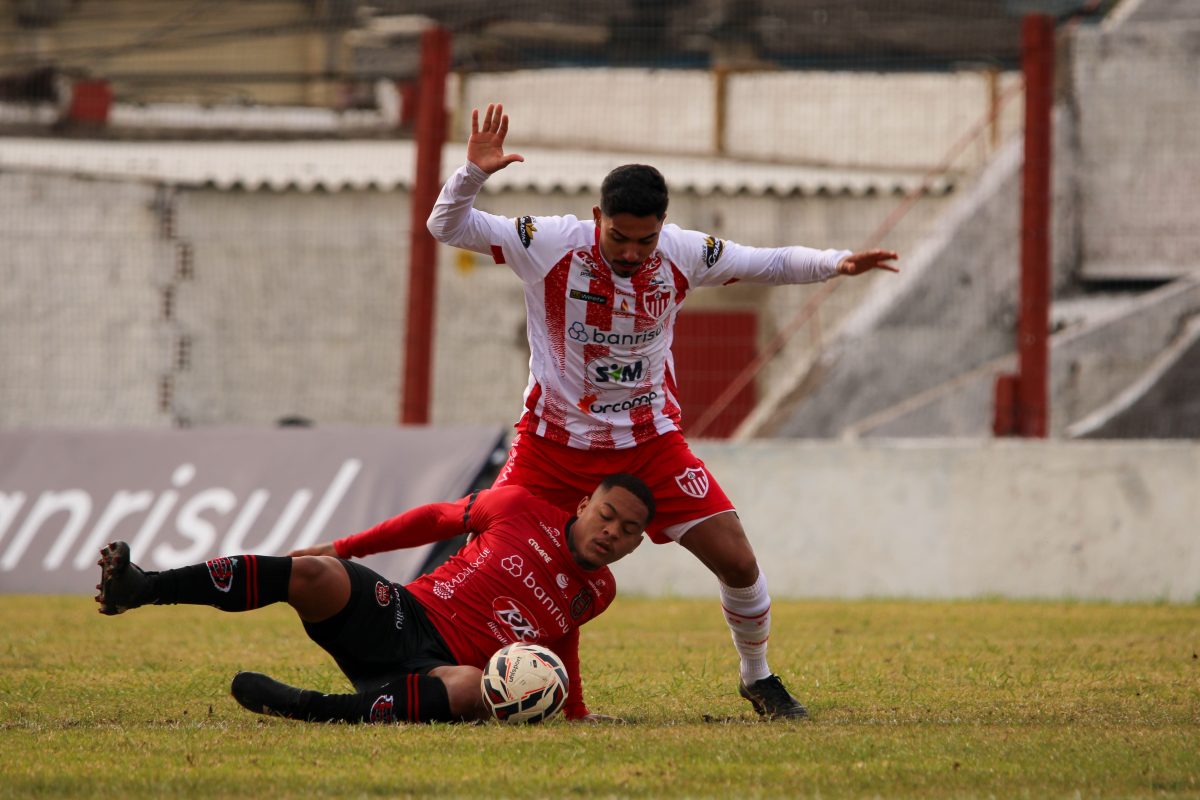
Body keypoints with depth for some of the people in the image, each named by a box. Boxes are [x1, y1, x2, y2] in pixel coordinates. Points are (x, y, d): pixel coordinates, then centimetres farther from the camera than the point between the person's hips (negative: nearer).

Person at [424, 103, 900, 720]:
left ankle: (757, 679, 19)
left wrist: (835, 264, -9)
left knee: (737, 562, -6)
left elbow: (769, 263, 6)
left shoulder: (684, 253, -10)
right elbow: (446, 228, -15)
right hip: (554, 442, -1)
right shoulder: (549, 244, -18)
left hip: (650, 443, 1)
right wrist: (473, 173, -33)